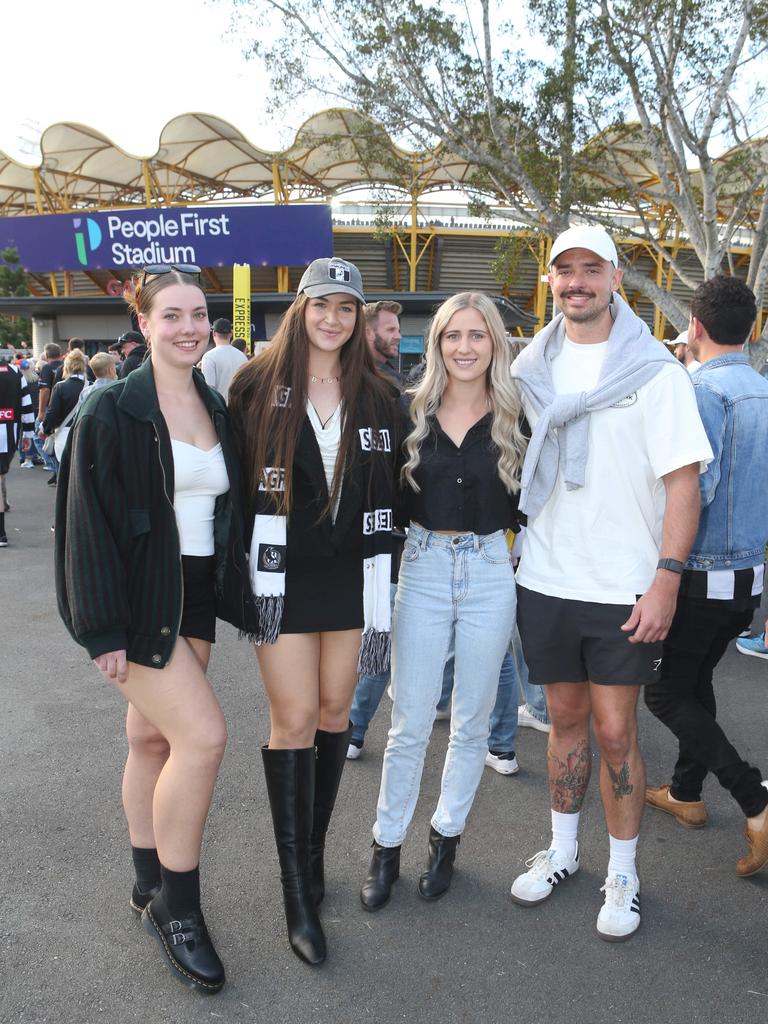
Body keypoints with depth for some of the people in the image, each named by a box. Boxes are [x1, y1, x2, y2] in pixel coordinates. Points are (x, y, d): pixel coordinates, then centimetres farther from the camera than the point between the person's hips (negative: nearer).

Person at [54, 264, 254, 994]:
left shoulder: (216, 409, 8)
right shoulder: (111, 411, -11)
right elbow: (87, 524, -13)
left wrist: (233, 596, 12)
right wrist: (104, 629, -16)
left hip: (194, 598, 6)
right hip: (138, 603, -6)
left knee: (154, 737, 14)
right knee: (203, 734, -14)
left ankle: (152, 889, 30)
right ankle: (177, 906, 6)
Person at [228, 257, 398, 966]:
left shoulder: (377, 397, 6)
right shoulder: (257, 388, -2)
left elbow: (389, 491, 10)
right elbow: (236, 481, 0)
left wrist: (383, 575, 7)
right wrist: (241, 573, -2)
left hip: (350, 573, 3)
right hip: (281, 573, -3)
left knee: (335, 709, 11)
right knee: (295, 717, -3)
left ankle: (314, 846, 30)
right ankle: (299, 889, 8)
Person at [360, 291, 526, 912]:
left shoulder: (514, 418, 1)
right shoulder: (411, 411, 1)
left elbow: (527, 504, 5)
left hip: (491, 573, 1)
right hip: (423, 569, 0)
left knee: (472, 721, 12)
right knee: (410, 724, 4)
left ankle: (447, 838, 31)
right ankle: (387, 847, 22)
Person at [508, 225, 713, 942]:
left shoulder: (654, 370, -7)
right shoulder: (532, 368, 7)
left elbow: (683, 479, -10)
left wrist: (665, 580, -17)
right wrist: (511, 553, 9)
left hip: (623, 588, -4)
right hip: (545, 581, 4)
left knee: (615, 731, 3)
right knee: (566, 718, 15)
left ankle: (622, 874, 23)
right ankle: (562, 850, 33)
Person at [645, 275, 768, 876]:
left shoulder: (705, 389, -18)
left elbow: (696, 486, -25)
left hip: (702, 574, -8)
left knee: (666, 692, 3)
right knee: (697, 682, 21)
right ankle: (686, 794, 34)